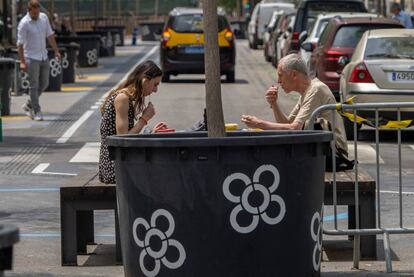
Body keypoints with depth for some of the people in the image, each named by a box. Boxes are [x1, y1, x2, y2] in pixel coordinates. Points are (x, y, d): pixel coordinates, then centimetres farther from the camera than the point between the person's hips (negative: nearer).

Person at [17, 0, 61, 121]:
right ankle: (36, 112, 2)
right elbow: (20, 44, -15)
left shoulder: (44, 18, 3)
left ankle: (28, 105, 26)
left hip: (43, 56, 7)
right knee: (34, 86, -4)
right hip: (31, 58, -7)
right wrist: (22, 62, -19)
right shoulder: (24, 24, -15)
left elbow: (50, 35, 13)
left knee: (44, 84, 11)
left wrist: (56, 51, 10)